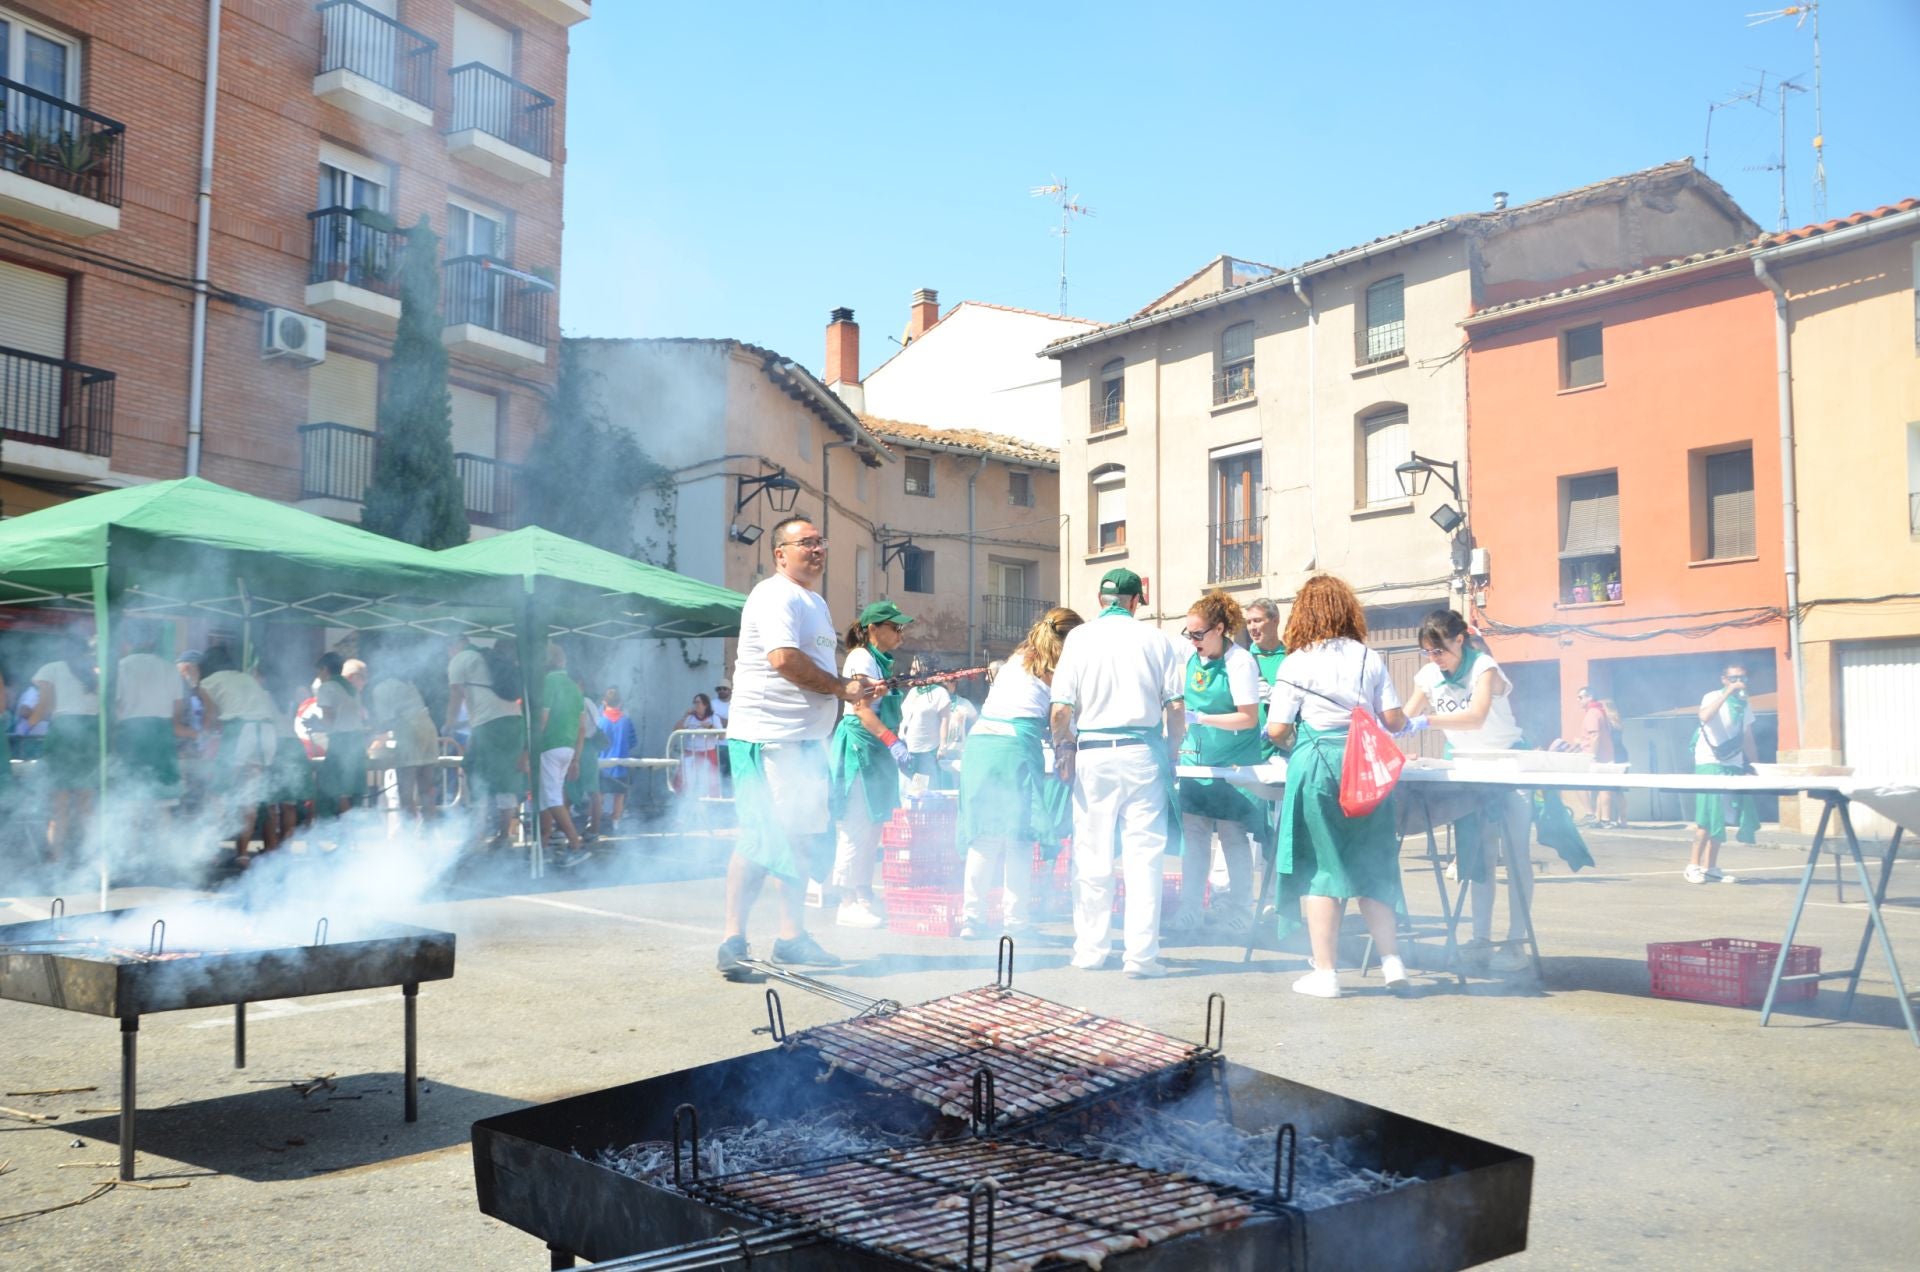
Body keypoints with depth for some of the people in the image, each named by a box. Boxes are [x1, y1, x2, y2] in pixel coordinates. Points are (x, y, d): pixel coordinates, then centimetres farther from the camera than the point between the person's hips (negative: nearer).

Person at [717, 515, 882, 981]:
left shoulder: (815, 602, 21)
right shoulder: (775, 595, -11)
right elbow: (783, 658, -24)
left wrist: (854, 686, 8)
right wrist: (842, 688, -16)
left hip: (806, 738, 10)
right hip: (767, 737, -10)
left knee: (802, 837, 14)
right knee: (762, 838, -9)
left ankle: (792, 936, 23)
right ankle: (733, 940, -3)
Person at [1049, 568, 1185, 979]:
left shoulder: (1080, 637, 1)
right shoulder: (1154, 638, 3)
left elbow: (1060, 709, -5)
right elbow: (1174, 707, 1)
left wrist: (1063, 749, 10)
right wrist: (1170, 752, 13)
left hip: (1093, 754, 0)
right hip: (1143, 751, 0)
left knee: (1092, 855, 8)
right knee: (1143, 854, 1)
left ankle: (1090, 949, 16)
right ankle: (1141, 954, 0)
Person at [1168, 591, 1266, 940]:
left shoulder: (1240, 662, -16)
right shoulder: (1190, 656, 1)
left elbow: (1249, 718, -18)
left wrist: (1200, 718, -22)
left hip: (1233, 762, -5)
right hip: (1196, 755, 6)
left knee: (1233, 835, 0)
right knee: (1193, 832, 5)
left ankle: (1240, 914, 11)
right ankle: (1190, 911, 11)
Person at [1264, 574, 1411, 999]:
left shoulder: (1298, 662, -3)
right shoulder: (1369, 658, 5)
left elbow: (1276, 729, -7)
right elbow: (1393, 720, 4)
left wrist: (1292, 744, 15)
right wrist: (1386, 723, 27)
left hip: (1316, 762, -3)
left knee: (1318, 867, 3)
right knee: (1371, 867, 14)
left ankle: (1325, 971, 4)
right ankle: (1391, 960, 12)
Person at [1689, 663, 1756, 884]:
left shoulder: (1744, 704, 12)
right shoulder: (1713, 697, -7)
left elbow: (1748, 740, 19)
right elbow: (1705, 717, -31)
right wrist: (1728, 692, -31)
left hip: (1734, 766, 6)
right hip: (1710, 764, -6)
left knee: (1722, 818, 5)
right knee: (1708, 816, -10)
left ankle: (1710, 867, 11)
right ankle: (1693, 866, -5)